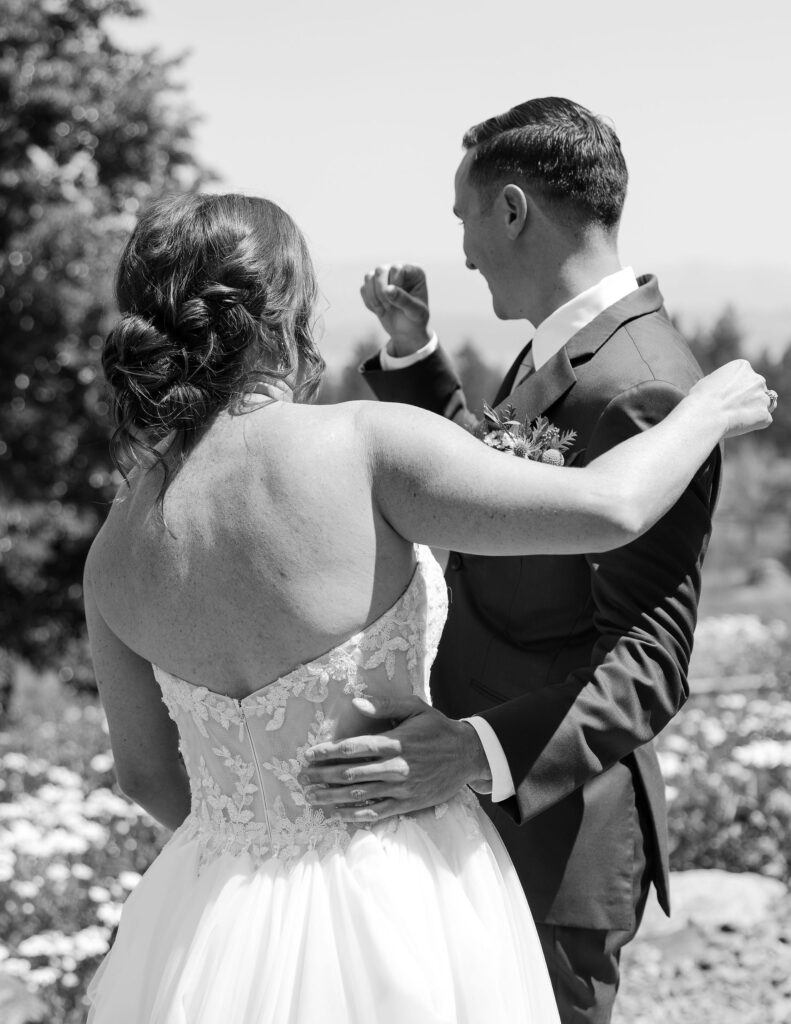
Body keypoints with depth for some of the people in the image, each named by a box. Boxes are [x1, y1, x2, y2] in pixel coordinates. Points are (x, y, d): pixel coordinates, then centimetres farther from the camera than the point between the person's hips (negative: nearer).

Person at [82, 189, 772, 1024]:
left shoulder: (114, 553, -4)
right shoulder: (358, 444, -19)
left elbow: (148, 774, 7)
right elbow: (607, 509, -20)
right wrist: (705, 412, 0)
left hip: (225, 924, 4)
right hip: (397, 915, -4)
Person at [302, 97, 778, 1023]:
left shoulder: (639, 387, -23)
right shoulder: (561, 351, 9)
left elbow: (649, 659, -26)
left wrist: (482, 749, -40)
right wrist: (413, 351, 12)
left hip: (551, 828, -10)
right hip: (481, 809, 10)